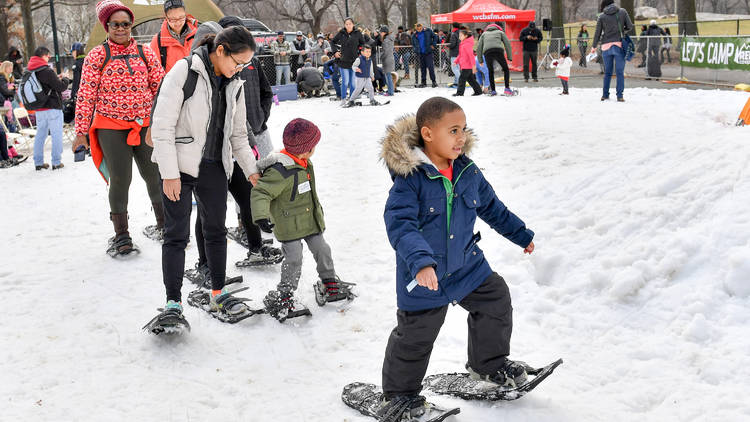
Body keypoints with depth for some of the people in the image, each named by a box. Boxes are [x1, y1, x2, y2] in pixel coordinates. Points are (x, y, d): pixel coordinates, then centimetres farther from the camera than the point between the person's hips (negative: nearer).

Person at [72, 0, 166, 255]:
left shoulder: (145, 53, 5)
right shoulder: (97, 56, -3)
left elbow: (160, 88, 9)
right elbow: (85, 95, -3)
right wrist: (81, 132, -5)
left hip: (144, 125, 2)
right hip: (111, 127, -2)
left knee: (153, 175, 8)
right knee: (120, 180, -4)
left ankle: (163, 224, 30)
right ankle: (121, 236, 11)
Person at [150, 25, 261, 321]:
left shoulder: (234, 85, 6)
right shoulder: (184, 71, -14)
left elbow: (238, 134, 15)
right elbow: (163, 126, -15)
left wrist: (251, 169, 7)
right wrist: (169, 173, -17)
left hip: (215, 166, 6)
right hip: (180, 166, -6)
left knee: (216, 230, 13)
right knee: (177, 234, -2)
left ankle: (218, 293, 26)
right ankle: (173, 302, 6)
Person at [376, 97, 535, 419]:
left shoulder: (468, 172, -3)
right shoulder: (409, 177, -23)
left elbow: (492, 207, 13)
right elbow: (399, 224, -31)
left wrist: (521, 235, 23)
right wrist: (420, 261, -45)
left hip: (467, 264, 6)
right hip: (423, 276, -5)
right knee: (414, 336, 5)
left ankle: (489, 364, 34)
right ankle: (400, 393, 28)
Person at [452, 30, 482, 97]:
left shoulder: (467, 44, -16)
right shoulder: (462, 44, 17)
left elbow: (471, 55, -21)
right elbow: (460, 55, 24)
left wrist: (473, 65, -24)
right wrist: (456, 61, 13)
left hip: (467, 66, -10)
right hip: (464, 65, 10)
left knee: (462, 78, -8)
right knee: (470, 79, 14)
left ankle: (460, 92, -5)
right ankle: (478, 91, 20)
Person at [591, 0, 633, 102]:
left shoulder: (601, 17, 2)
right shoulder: (623, 12, 1)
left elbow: (597, 33, 6)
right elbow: (630, 27, 2)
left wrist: (594, 46, 19)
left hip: (606, 46, 1)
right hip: (619, 45, -1)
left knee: (607, 72, 11)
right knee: (620, 72, 1)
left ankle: (605, 95, 14)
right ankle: (620, 95, -3)